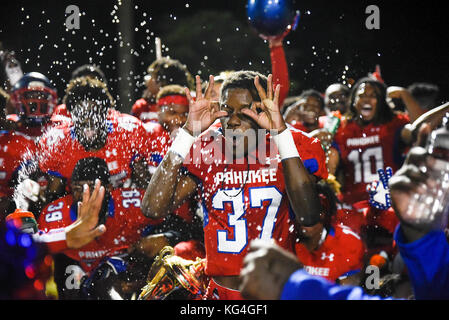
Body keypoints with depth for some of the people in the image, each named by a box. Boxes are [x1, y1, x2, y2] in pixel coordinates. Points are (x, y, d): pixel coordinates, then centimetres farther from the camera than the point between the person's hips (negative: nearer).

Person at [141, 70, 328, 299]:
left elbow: (308, 217, -19)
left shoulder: (294, 148, 0)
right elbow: (153, 209, -11)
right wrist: (189, 132, -12)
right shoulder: (204, 151, 3)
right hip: (221, 292, 1)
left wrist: (281, 132, -20)